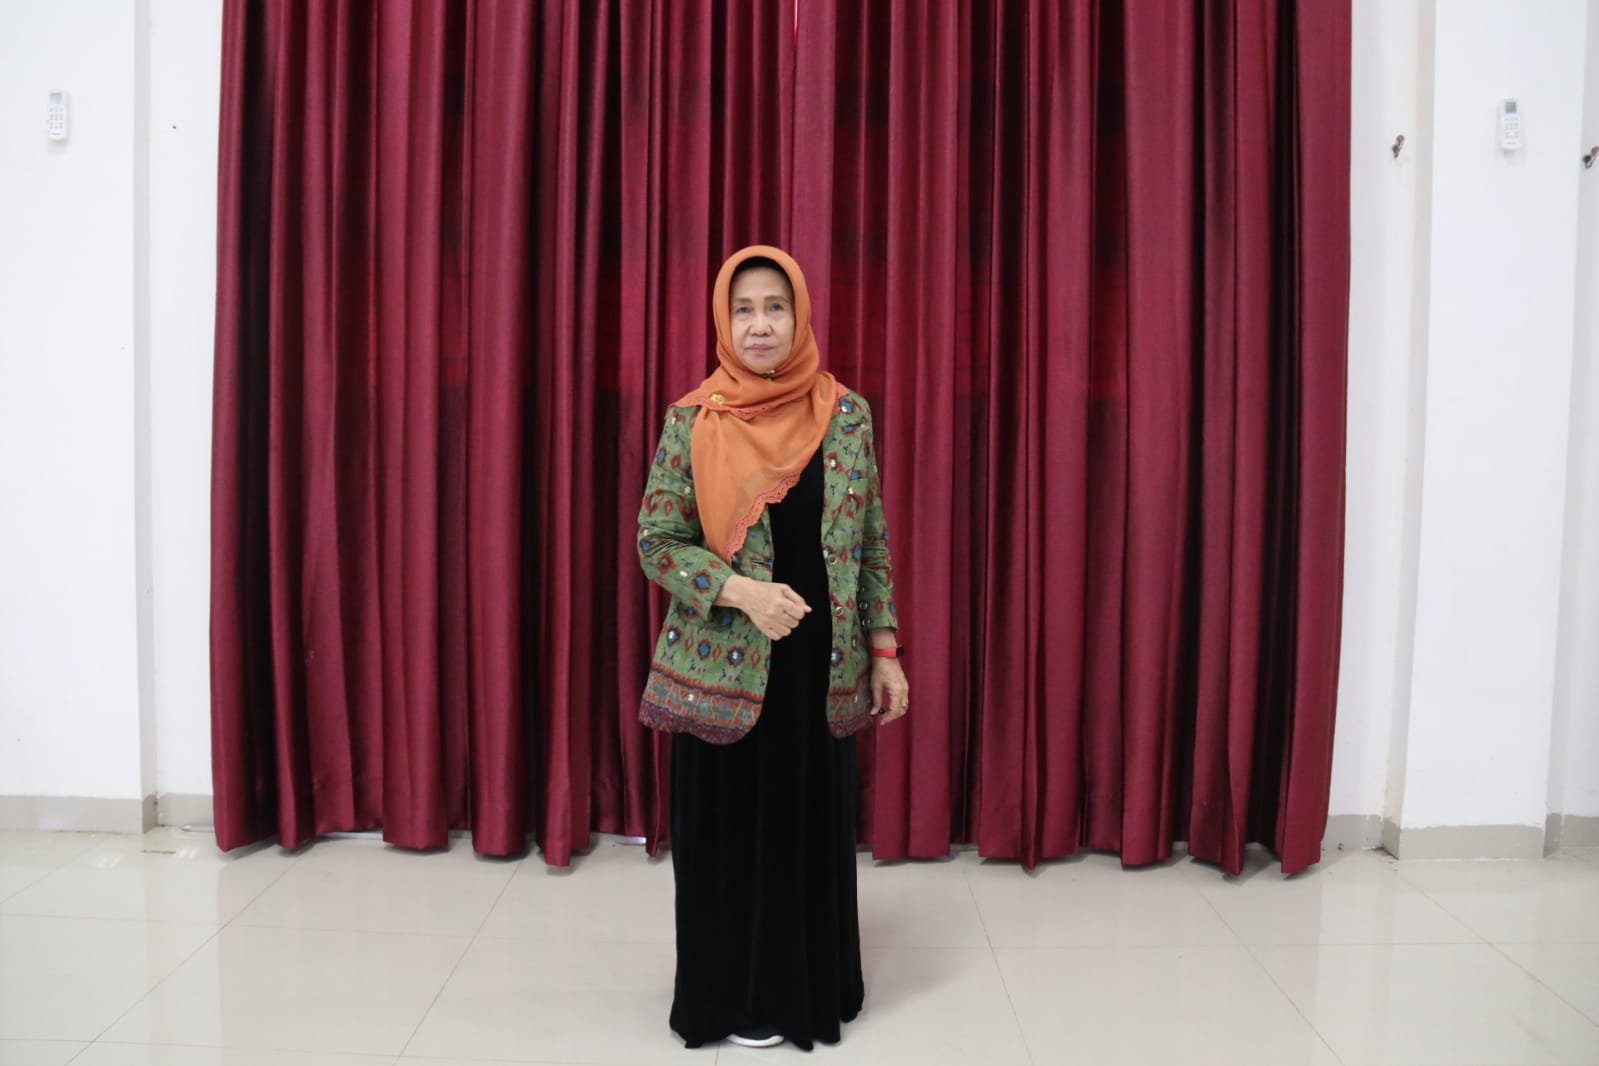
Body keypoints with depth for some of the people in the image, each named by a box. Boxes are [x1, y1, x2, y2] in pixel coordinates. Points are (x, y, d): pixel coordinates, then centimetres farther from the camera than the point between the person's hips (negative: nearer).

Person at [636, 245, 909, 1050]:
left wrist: (884, 652, 3)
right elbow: (656, 543, -4)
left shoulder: (847, 414, 0)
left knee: (814, 825, 12)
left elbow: (872, 543, 5)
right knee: (730, 831, 8)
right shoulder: (691, 421, -5)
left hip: (820, 665, 2)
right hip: (724, 668, -2)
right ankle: (736, 997, 28)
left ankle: (807, 990, 32)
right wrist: (740, 591, -20)